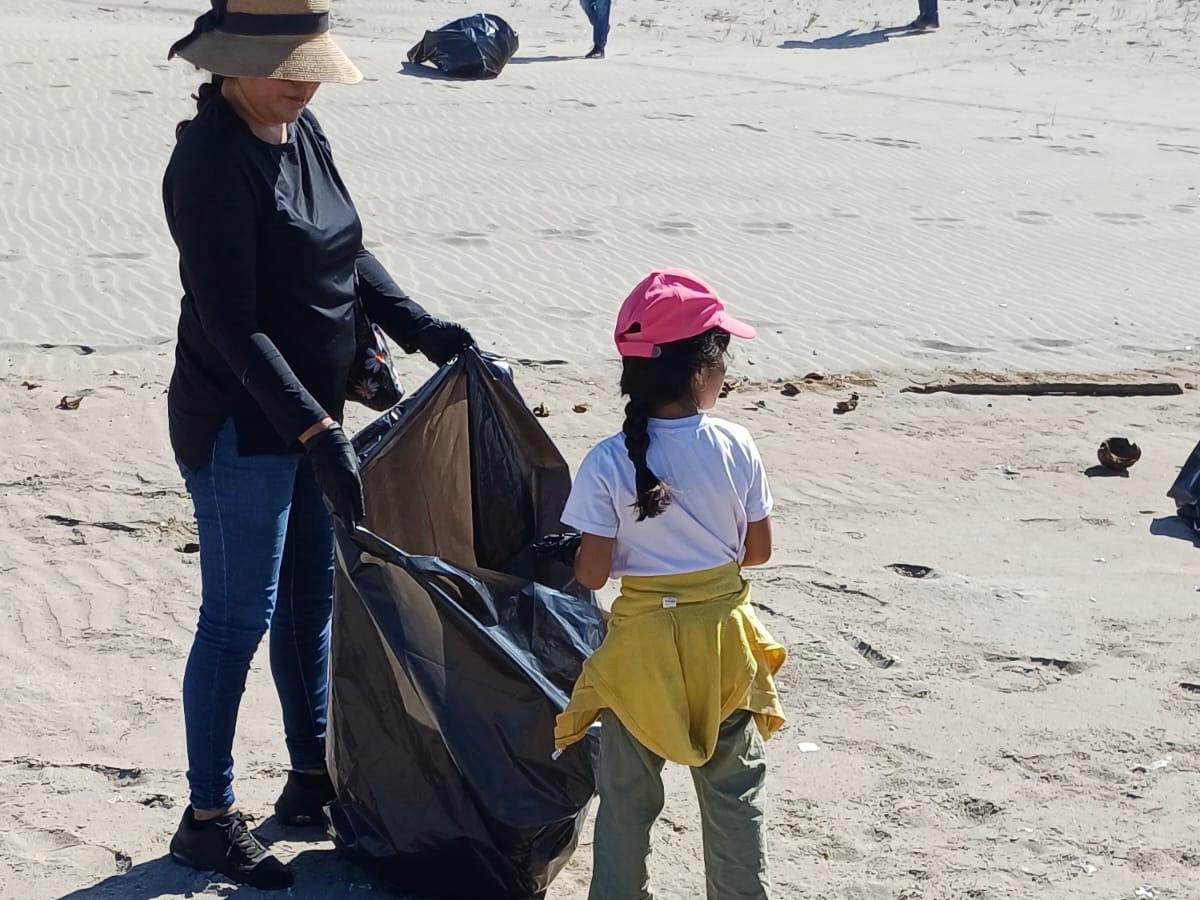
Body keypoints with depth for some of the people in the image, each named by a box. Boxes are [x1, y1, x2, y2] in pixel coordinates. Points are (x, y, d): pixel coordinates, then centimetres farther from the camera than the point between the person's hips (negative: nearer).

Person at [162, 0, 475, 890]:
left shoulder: (303, 133, 3)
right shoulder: (212, 159, -22)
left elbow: (350, 256, 14)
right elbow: (232, 326, -25)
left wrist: (418, 327, 1)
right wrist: (316, 431, -28)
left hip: (308, 415, 8)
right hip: (239, 428, -8)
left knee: (311, 602, 17)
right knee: (239, 617, 0)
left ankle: (313, 778, 33)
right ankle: (208, 818, 14)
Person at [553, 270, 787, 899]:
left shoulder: (609, 463, -15)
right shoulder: (736, 447, -11)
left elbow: (590, 574, -13)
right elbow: (758, 550, -1)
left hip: (640, 645, -1)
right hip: (722, 639, 1)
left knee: (626, 798, 14)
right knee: (733, 792, 17)